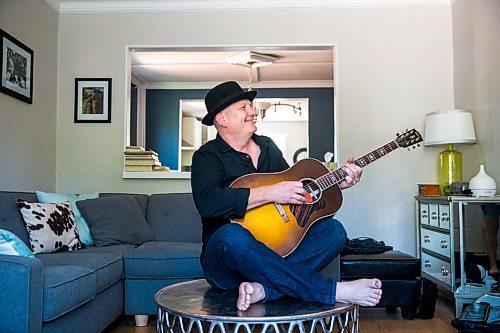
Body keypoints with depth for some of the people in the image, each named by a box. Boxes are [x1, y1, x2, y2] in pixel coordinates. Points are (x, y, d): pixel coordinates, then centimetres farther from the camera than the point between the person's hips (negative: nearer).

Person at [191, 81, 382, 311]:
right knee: (230, 236, -39)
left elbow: (299, 190, 19)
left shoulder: (268, 146, 15)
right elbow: (207, 202, -26)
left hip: (275, 248, 6)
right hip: (226, 258, -6)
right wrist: (271, 193, -25)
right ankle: (335, 292, -35)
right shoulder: (208, 156, -6)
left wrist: (337, 182, 4)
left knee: (333, 230, -11)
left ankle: (265, 289, -32)